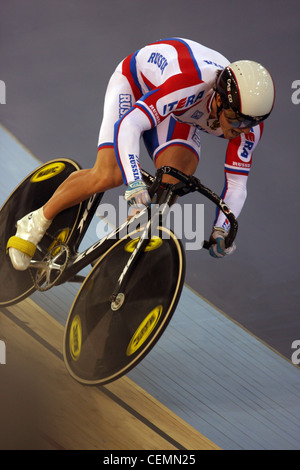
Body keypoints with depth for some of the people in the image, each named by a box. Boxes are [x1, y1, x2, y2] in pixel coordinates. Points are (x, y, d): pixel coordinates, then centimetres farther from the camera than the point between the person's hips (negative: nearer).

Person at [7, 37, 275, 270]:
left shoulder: (250, 123, -26)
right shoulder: (188, 84, -45)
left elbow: (237, 183, -18)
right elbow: (128, 125, -48)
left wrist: (221, 229, -35)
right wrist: (134, 182, -60)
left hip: (178, 112, 5)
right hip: (135, 82, -5)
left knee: (172, 185, -22)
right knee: (109, 176, -22)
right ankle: (37, 223, -1)